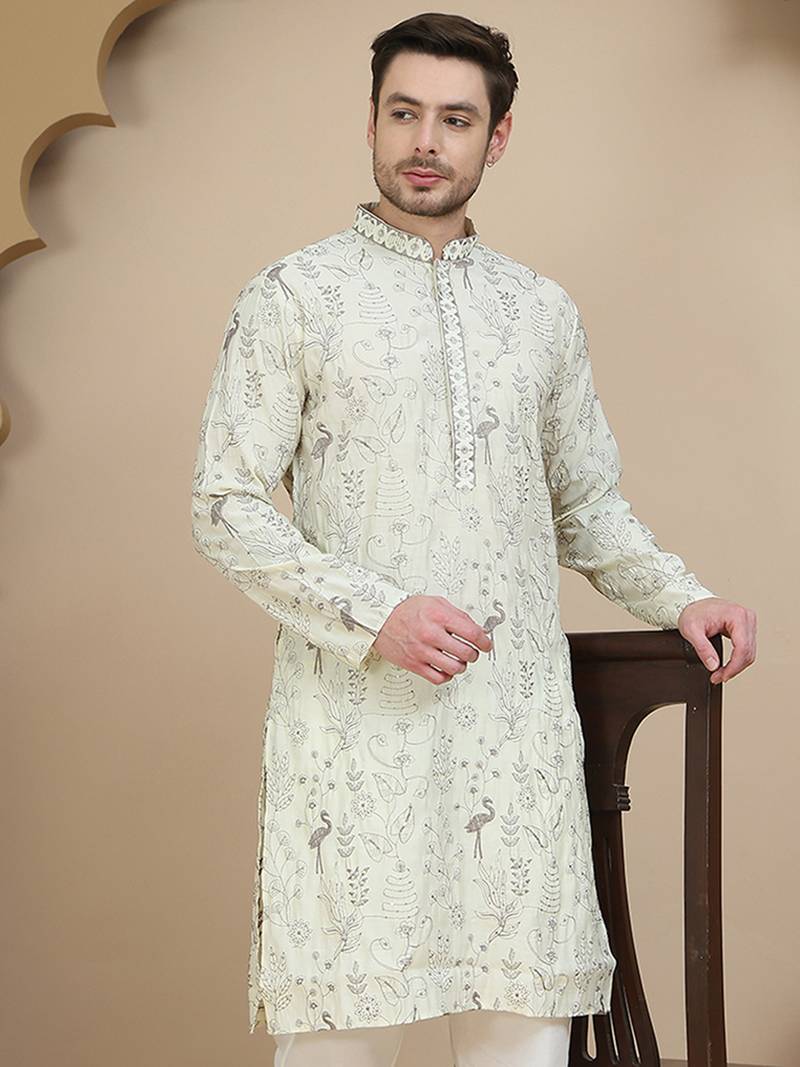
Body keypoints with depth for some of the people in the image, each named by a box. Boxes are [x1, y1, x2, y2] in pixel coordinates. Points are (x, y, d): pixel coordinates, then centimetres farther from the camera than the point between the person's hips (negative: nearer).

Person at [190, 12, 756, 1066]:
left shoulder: (544, 310, 15)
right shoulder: (291, 298, 3)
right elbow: (225, 507, -2)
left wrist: (681, 597, 5)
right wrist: (375, 613, -13)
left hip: (520, 719, 3)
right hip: (355, 712, -3)